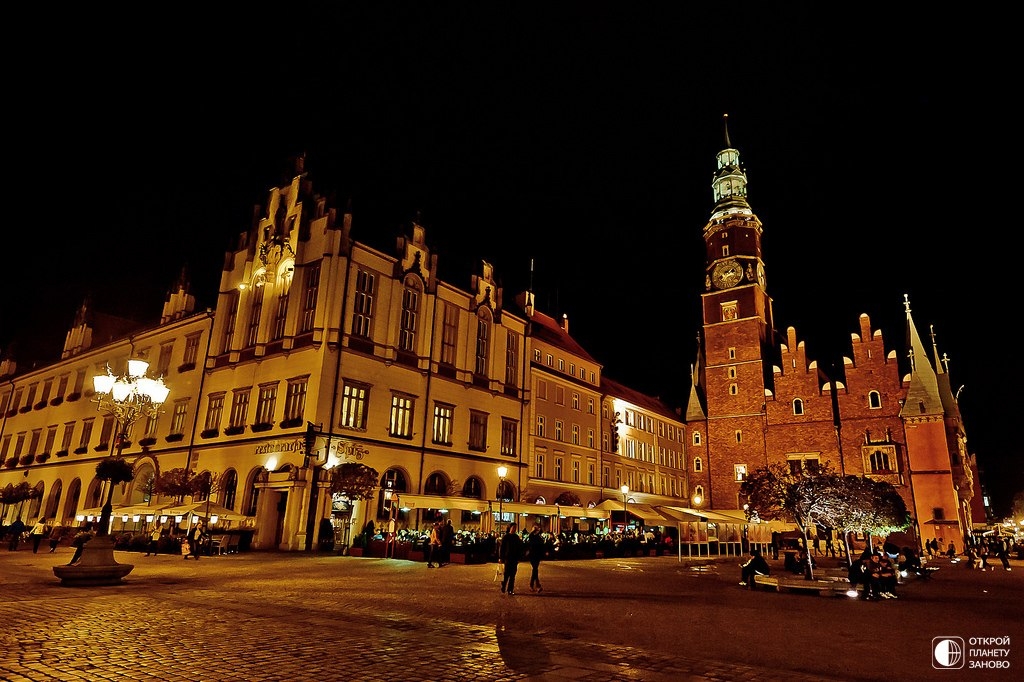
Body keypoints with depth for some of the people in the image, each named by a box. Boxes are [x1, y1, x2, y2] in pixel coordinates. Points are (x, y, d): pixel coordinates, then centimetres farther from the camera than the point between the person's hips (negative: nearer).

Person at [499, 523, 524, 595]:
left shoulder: (517, 537, 10)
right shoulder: (506, 537, -4)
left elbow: (519, 548, 14)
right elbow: (502, 547, -5)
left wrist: (519, 557, 10)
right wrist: (501, 558, -9)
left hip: (515, 558, 5)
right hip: (507, 558, -5)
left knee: (513, 574, 4)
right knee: (506, 573, -6)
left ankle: (510, 589, 10)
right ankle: (503, 588, 11)